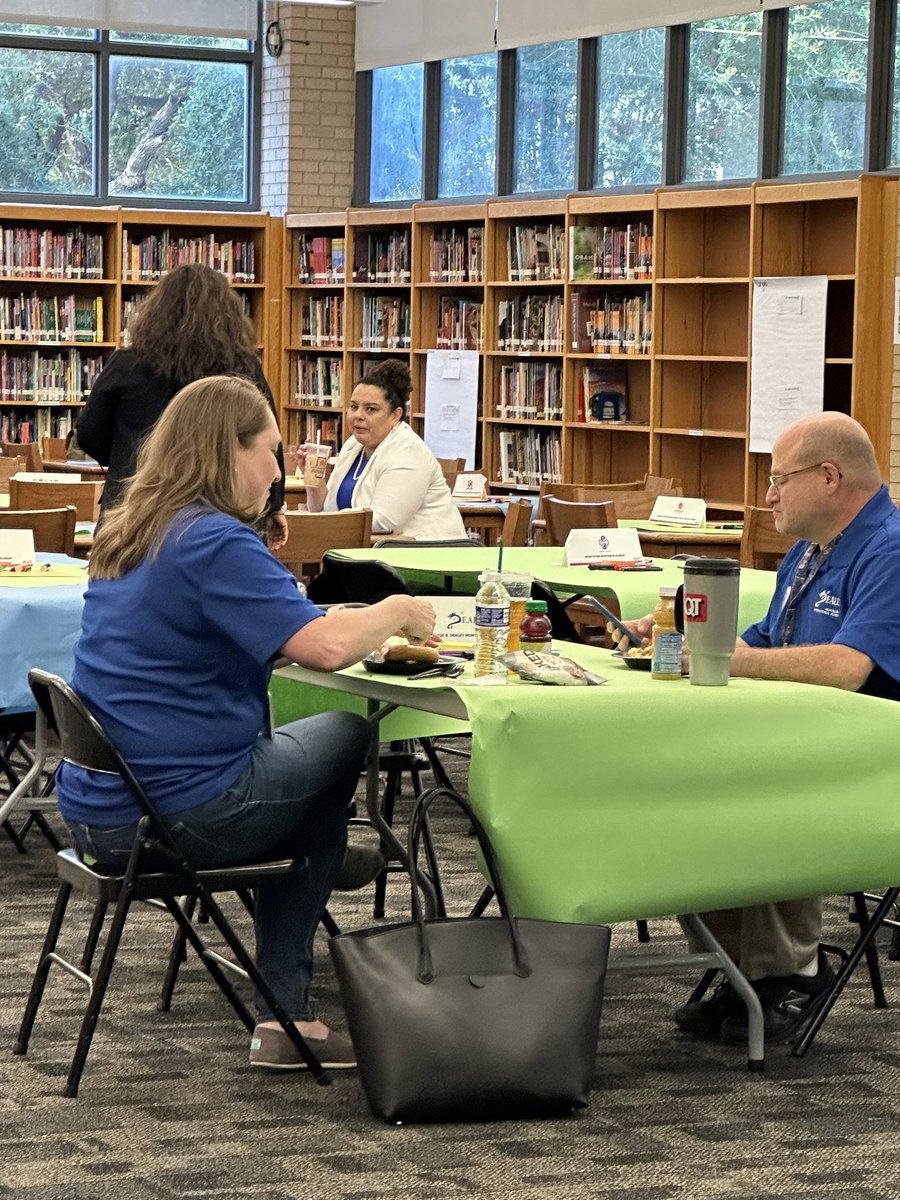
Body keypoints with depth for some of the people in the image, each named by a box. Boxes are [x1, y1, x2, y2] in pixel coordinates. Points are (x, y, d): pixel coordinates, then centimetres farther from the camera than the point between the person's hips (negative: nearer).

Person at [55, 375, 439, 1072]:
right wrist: (397, 613, -7)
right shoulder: (215, 542, -18)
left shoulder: (125, 535, 12)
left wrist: (363, 623, 13)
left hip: (96, 811, 9)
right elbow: (324, 647, -27)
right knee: (346, 737, 13)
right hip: (177, 816, -9)